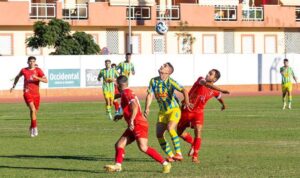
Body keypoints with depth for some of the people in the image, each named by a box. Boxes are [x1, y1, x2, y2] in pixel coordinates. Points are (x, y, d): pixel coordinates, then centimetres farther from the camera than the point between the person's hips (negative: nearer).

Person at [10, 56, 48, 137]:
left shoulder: (38, 70, 1)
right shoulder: (24, 70, 5)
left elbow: (46, 80, -10)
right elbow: (17, 77, 28)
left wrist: (36, 77, -23)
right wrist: (14, 86, 24)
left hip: (36, 94, 2)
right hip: (27, 93, -2)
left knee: (35, 112, 11)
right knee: (32, 109, -22)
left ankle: (31, 128, 34)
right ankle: (35, 128, -20)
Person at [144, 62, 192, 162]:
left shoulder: (170, 81, -14)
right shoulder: (153, 81, 1)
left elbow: (183, 90, -23)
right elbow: (150, 95, 1)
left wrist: (187, 101, -41)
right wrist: (147, 108, -15)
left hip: (174, 110, -6)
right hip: (162, 112, 6)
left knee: (170, 128, -28)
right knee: (159, 134, -4)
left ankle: (179, 153, -22)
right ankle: (171, 156, 9)